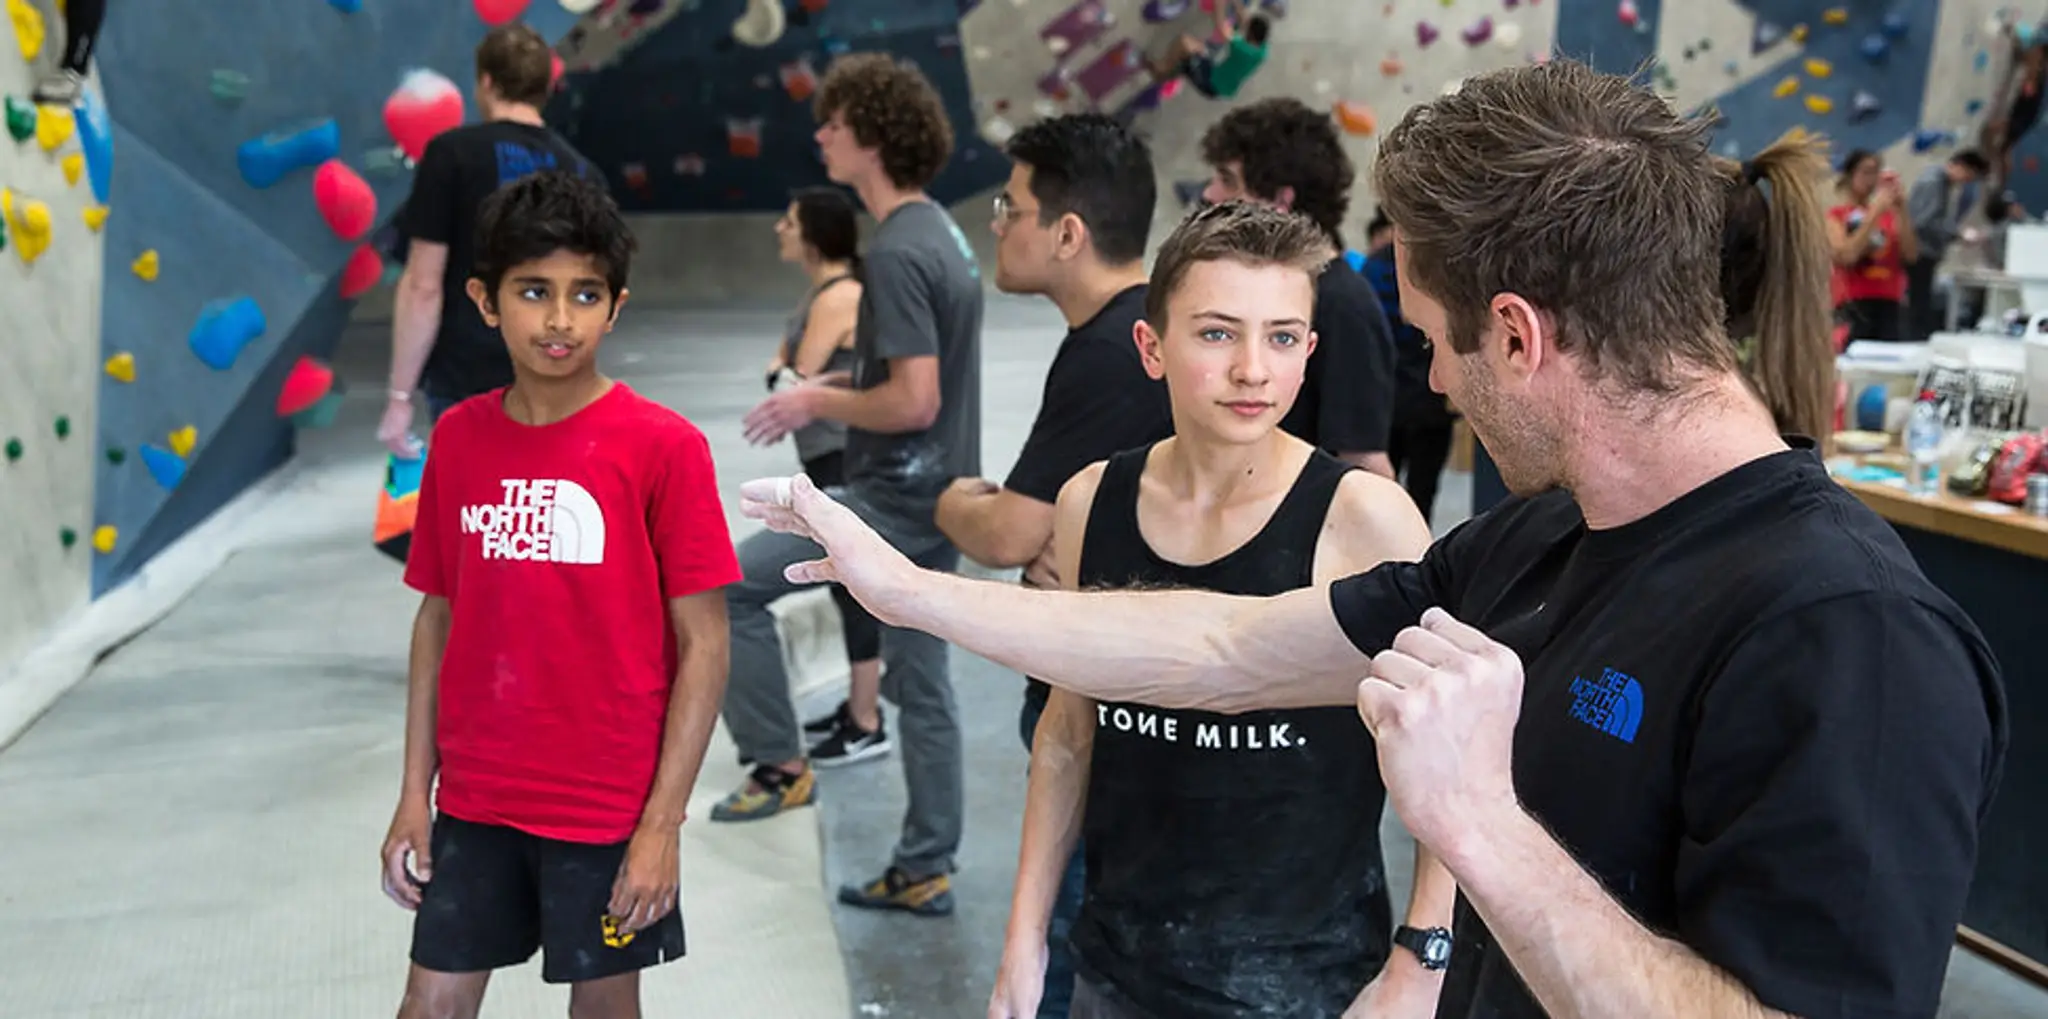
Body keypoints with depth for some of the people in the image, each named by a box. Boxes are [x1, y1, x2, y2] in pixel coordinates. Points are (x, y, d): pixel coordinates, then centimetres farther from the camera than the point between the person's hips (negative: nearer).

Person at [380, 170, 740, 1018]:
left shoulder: (663, 447, -12)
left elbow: (703, 645, -10)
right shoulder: (459, 437, 1)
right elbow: (437, 618, 8)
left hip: (610, 805, -3)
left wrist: (662, 822, -12)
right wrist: (415, 794, 5)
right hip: (474, 801, 4)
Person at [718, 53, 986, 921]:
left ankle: (780, 765, 10)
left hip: (896, 500, -9)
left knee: (731, 582, 2)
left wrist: (818, 404, -11)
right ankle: (925, 872, 22)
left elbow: (914, 402, -25)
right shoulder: (941, 233, 11)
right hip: (937, 495, 9)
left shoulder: (896, 253, -20)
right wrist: (835, 387, 13)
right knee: (921, 685, 13)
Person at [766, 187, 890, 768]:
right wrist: (784, 373, -8)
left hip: (845, 461, -10)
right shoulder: (825, 289, 15)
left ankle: (867, 728, 3)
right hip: (831, 457, 10)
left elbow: (798, 379, -17)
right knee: (848, 584, 16)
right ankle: (858, 707, 27)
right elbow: (781, 368, 12)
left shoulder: (839, 296, -18)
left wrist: (790, 378, 3)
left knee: (854, 586, -4)